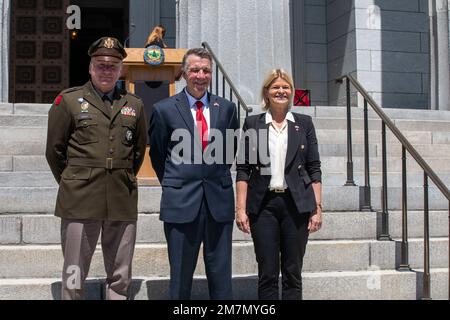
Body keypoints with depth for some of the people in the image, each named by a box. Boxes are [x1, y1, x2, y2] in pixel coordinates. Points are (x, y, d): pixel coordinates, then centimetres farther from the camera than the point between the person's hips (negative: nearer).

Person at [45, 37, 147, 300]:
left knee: (121, 278, 8)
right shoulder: (68, 101, 3)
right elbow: (54, 150, 8)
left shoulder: (135, 105, 11)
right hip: (80, 200, -3)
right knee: (74, 277, 2)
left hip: (123, 202, 3)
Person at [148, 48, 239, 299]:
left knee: (221, 275, 8)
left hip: (219, 200, 2)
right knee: (181, 275, 7)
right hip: (181, 202, -2)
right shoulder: (164, 109, 0)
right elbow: (157, 155, 9)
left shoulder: (227, 108, 7)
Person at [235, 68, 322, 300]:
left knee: (293, 273, 6)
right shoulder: (252, 124, 5)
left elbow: (314, 169, 6)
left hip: (297, 205, 1)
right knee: (267, 274, 3)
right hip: (264, 205, -1)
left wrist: (318, 207, 0)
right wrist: (240, 208, -4)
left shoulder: (304, 124, 8)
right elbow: (242, 169, 3)